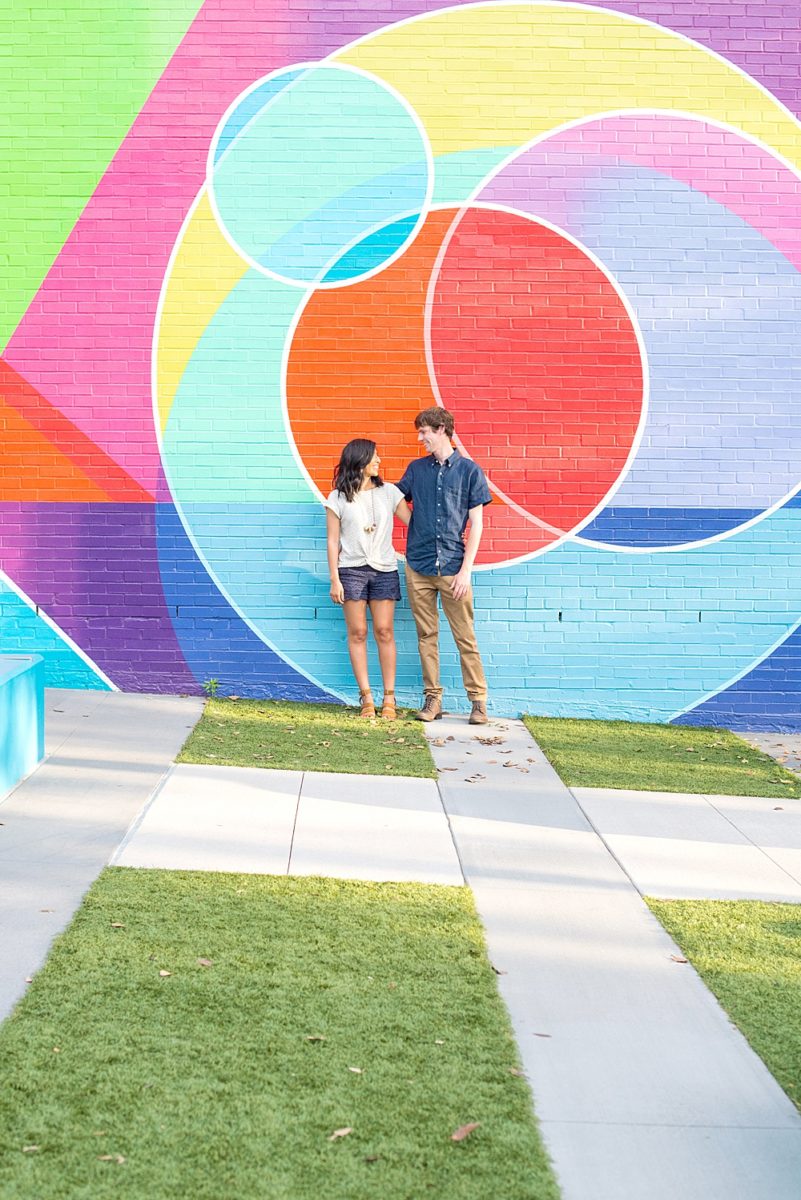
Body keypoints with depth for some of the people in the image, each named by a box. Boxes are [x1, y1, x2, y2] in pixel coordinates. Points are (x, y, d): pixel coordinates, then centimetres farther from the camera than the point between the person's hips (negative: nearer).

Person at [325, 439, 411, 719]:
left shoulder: (389, 492, 7)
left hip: (384, 570, 1)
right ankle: (366, 698, 4)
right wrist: (334, 579, -3)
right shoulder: (338, 499, 2)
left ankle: (389, 698, 3)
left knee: (384, 632, -1)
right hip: (352, 570, -1)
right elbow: (333, 541, 2)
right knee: (357, 633, -1)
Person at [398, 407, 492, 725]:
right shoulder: (416, 469, 11)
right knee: (427, 635, 6)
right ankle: (432, 698, 13)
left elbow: (476, 524, -1)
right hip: (419, 567, 3)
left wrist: (466, 569, -8)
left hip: (453, 567, -3)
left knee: (465, 636, -2)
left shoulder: (469, 470, 1)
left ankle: (478, 699, 4)